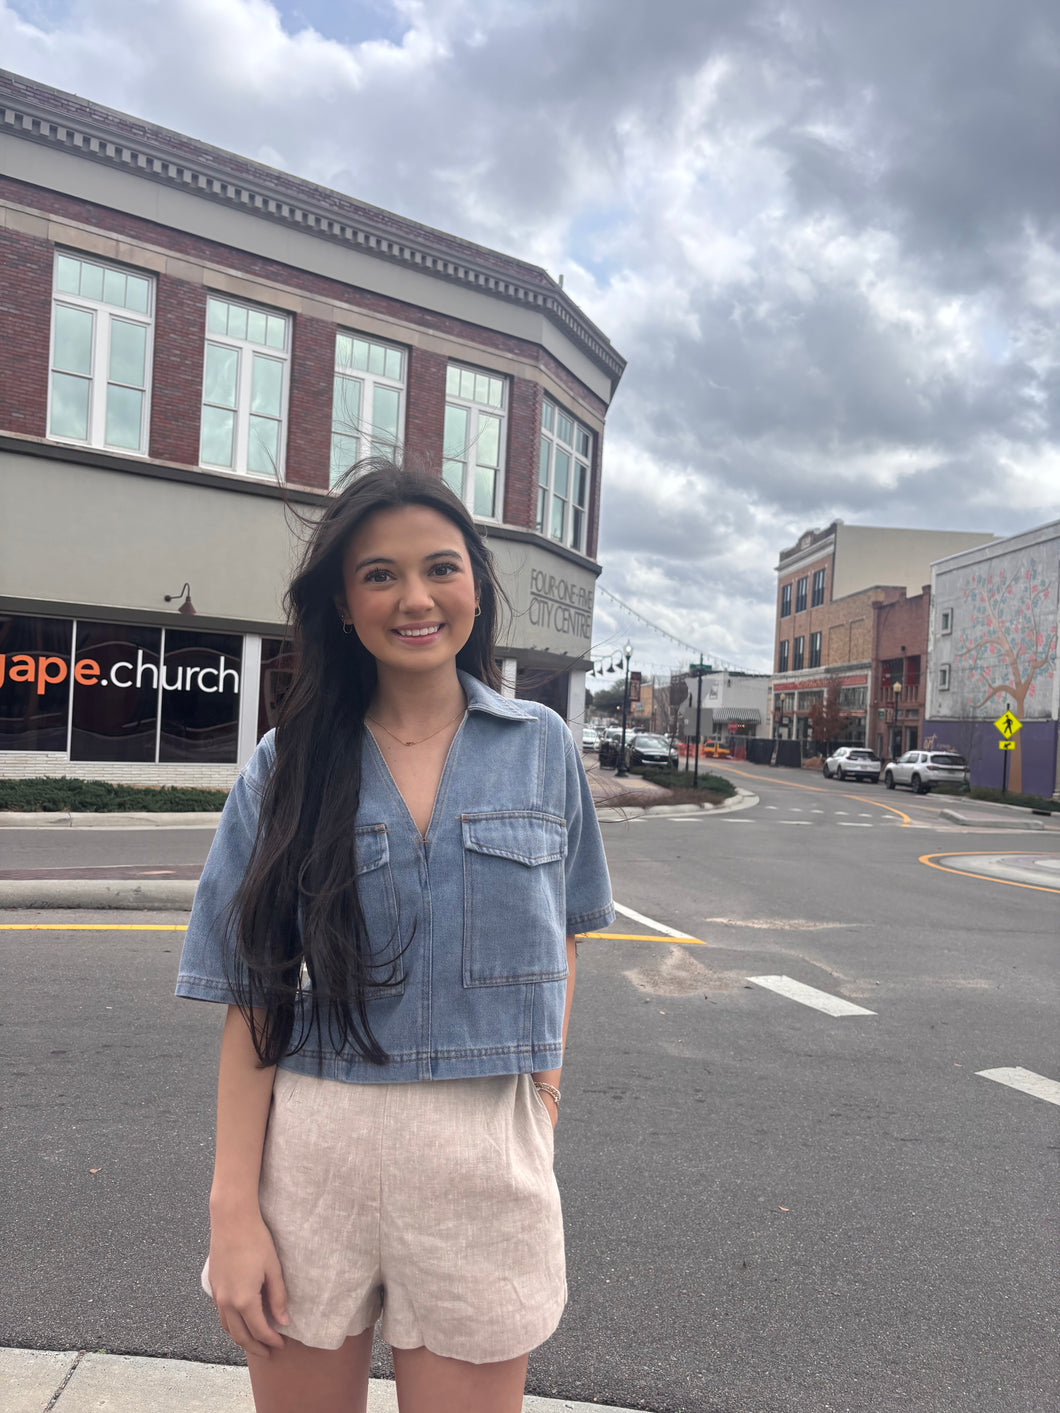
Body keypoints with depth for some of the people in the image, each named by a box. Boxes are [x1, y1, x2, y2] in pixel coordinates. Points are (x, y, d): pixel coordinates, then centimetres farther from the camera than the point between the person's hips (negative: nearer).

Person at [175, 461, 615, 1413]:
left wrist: (543, 1078, -1)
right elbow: (253, 996, -2)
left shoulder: (542, 746, 1)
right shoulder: (287, 767, -1)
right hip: (311, 1146, 0)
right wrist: (233, 1205, -5)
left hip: (484, 1152, 0)